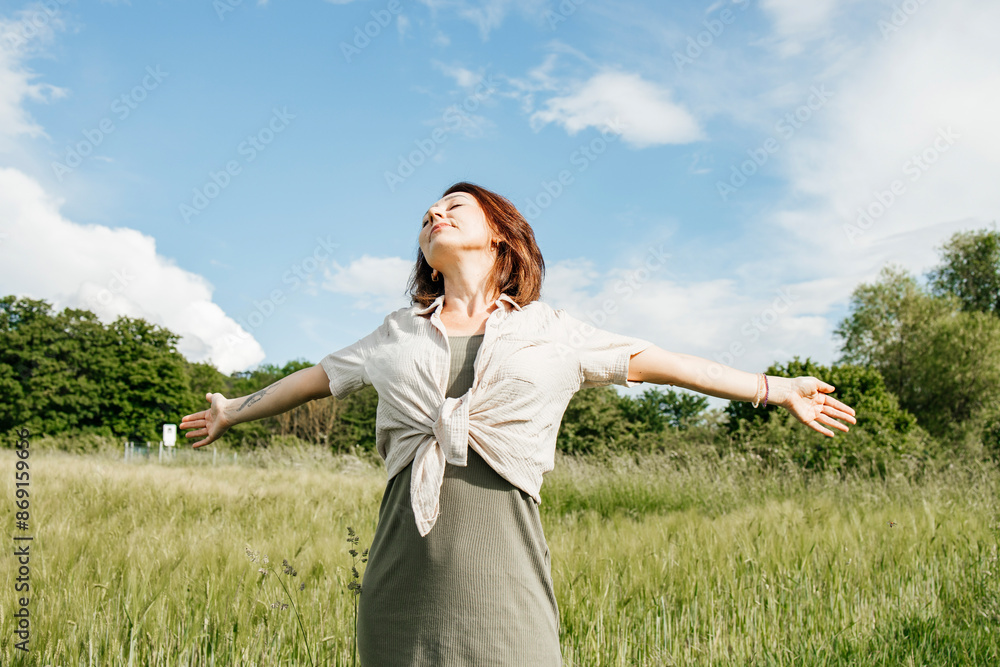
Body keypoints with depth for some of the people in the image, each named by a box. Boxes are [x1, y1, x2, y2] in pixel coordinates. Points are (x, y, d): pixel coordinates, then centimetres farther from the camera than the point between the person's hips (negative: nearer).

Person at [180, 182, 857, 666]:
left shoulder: (549, 332, 9)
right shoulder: (400, 334, 15)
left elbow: (661, 362, 12)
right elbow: (316, 377, 28)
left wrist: (775, 388, 13)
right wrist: (234, 410, 41)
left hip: (500, 551, -2)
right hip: (406, 564, 2)